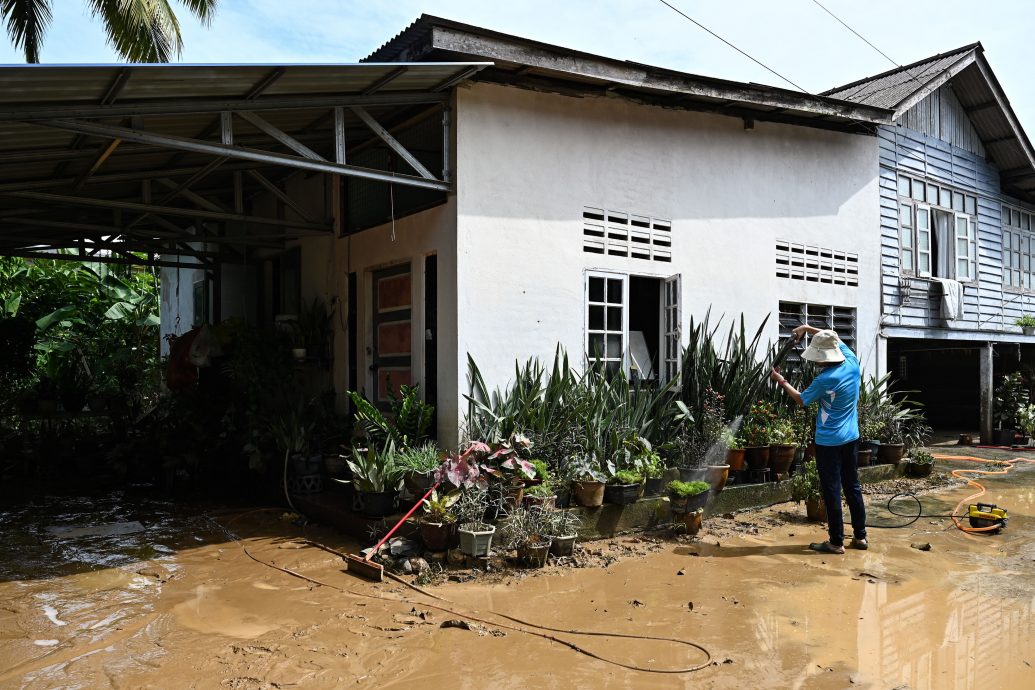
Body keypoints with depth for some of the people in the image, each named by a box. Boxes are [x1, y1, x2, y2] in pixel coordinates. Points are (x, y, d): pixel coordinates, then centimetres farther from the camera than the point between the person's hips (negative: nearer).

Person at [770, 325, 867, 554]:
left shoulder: (825, 380, -21)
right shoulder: (852, 363, -3)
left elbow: (801, 399, -2)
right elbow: (836, 340, 17)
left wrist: (782, 382, 11)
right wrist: (808, 328, 15)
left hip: (829, 442, -7)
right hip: (851, 438, 7)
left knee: (832, 491, 1)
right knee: (852, 487, 15)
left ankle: (836, 542, 7)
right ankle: (860, 536, 22)